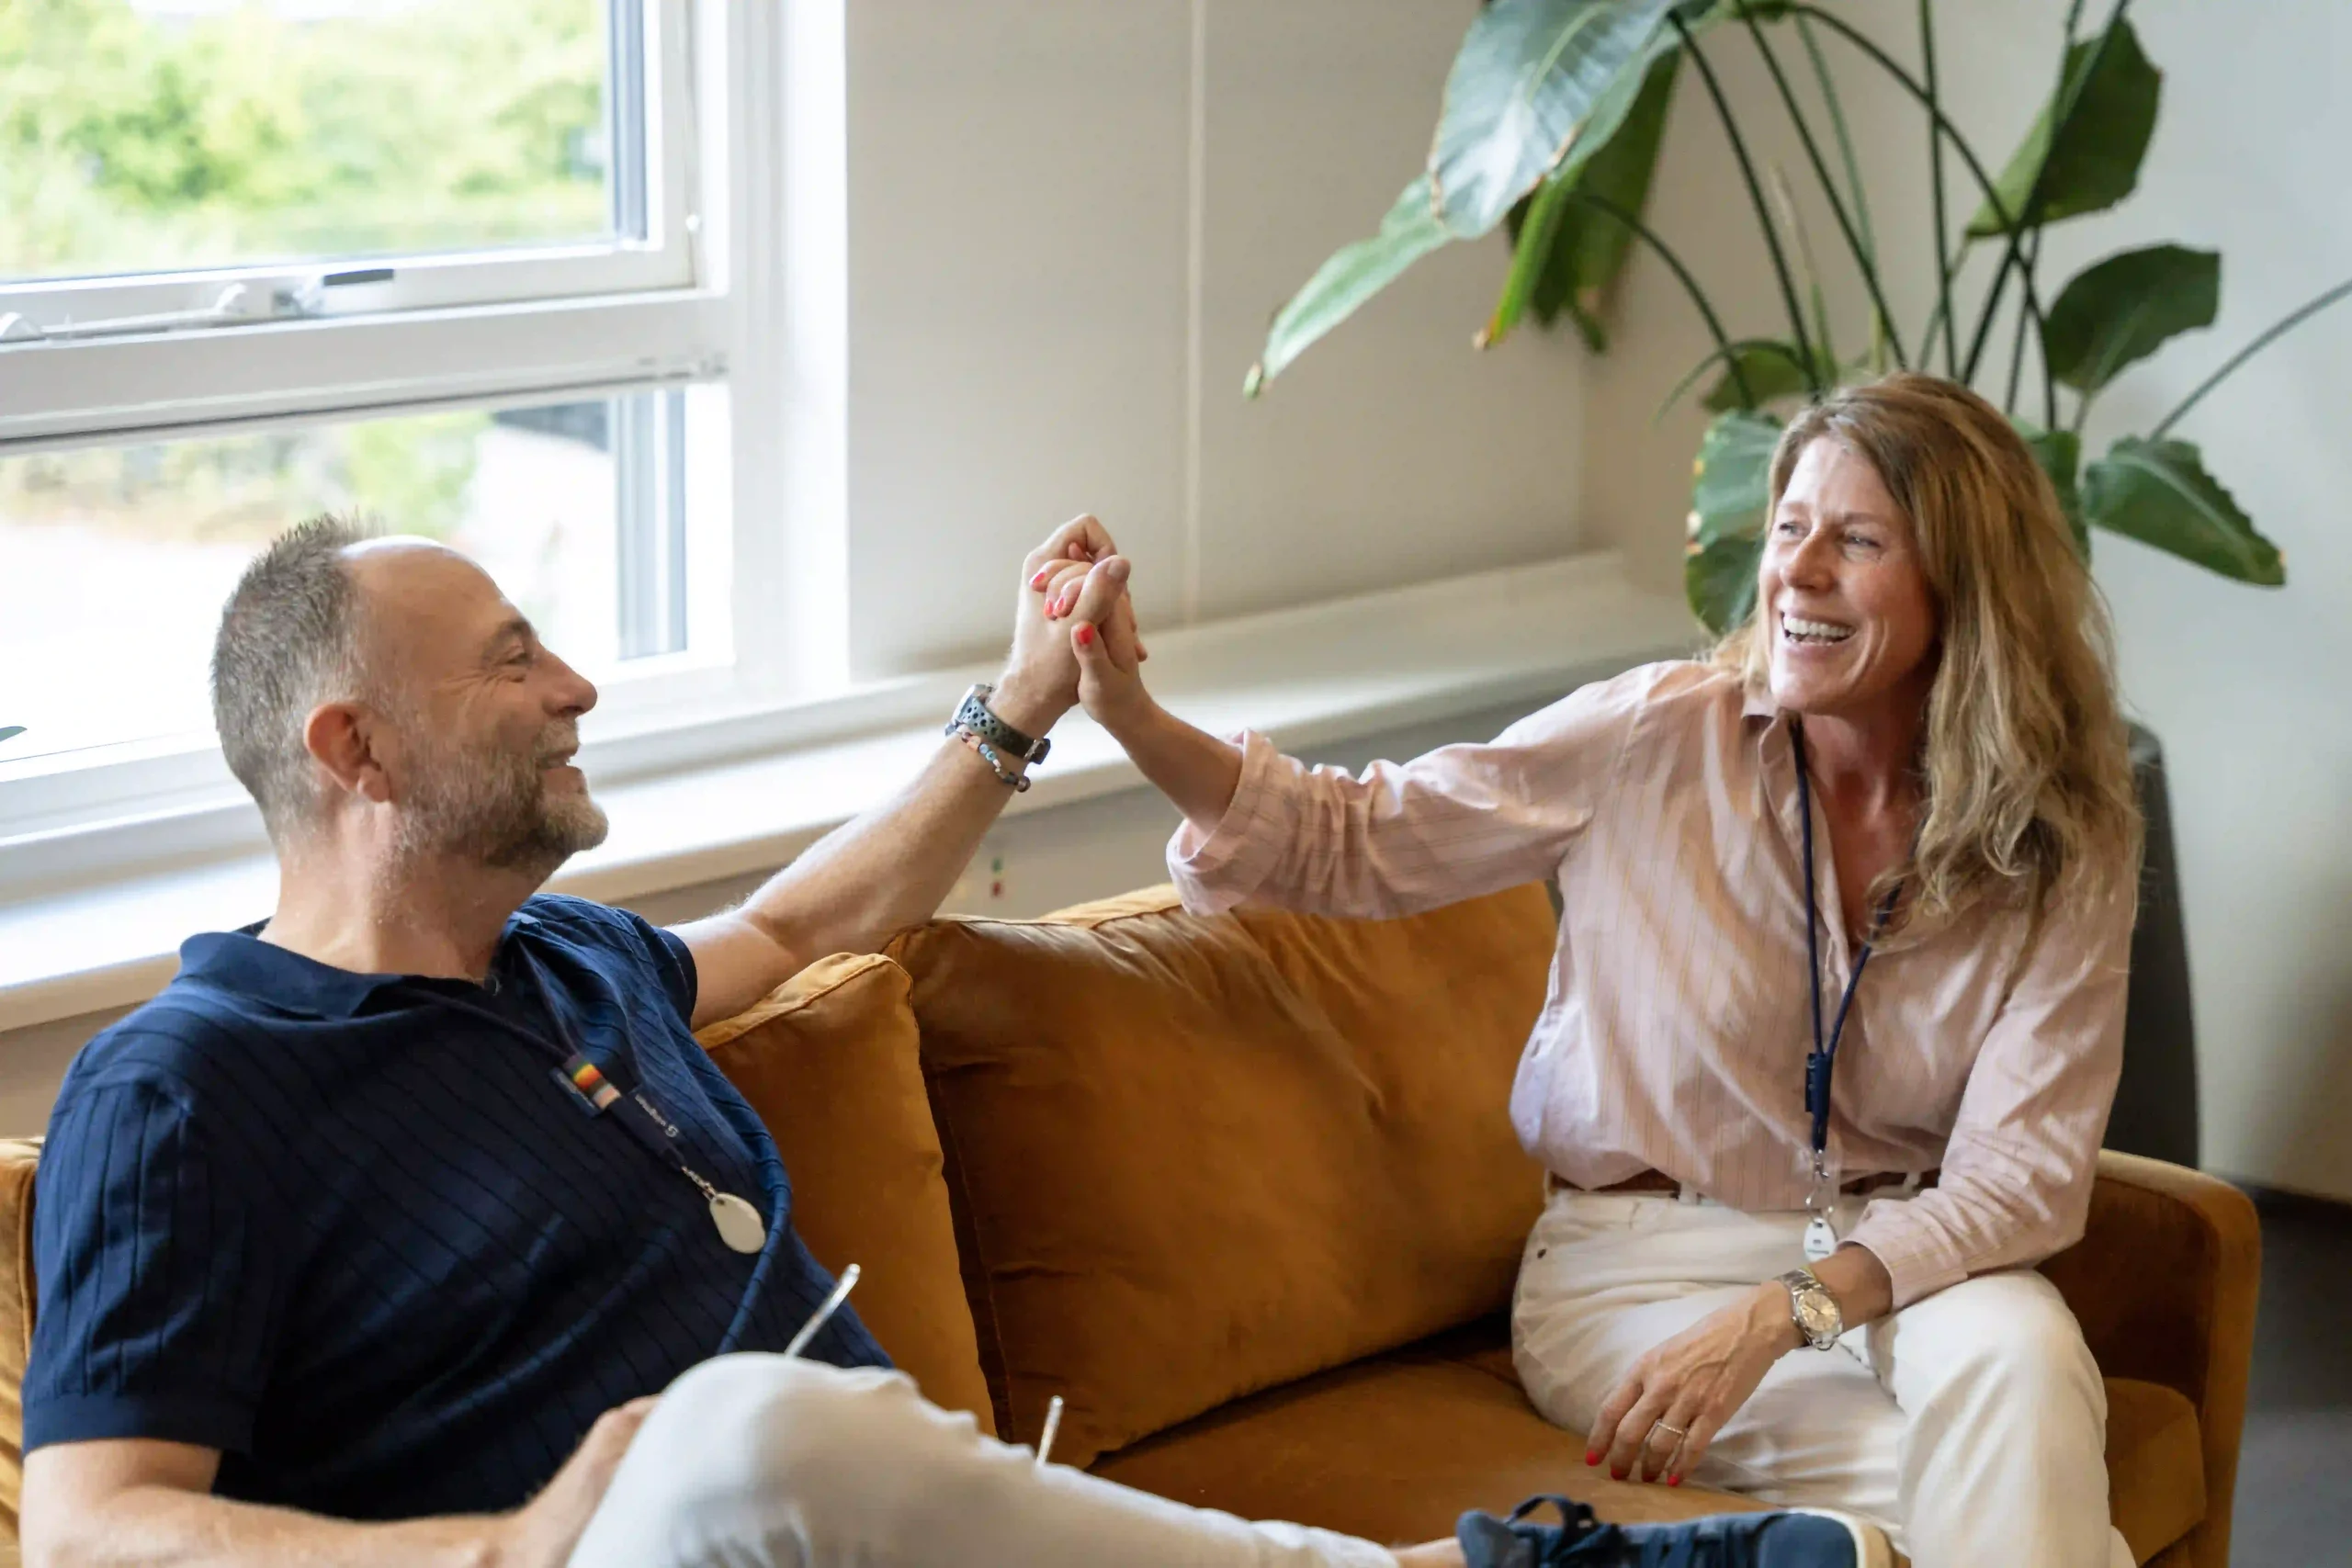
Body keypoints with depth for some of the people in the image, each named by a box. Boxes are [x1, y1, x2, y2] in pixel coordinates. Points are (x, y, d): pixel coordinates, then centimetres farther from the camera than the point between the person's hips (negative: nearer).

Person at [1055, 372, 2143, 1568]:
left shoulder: (2065, 852, -5)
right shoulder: (1654, 739, -8)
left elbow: (2020, 1176, -11)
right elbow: (1353, 841, -2)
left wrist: (1776, 1315, -26)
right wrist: (1133, 718, -19)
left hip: (1896, 1258, 2)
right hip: (1637, 1264, -2)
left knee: (2019, 1348, -33)